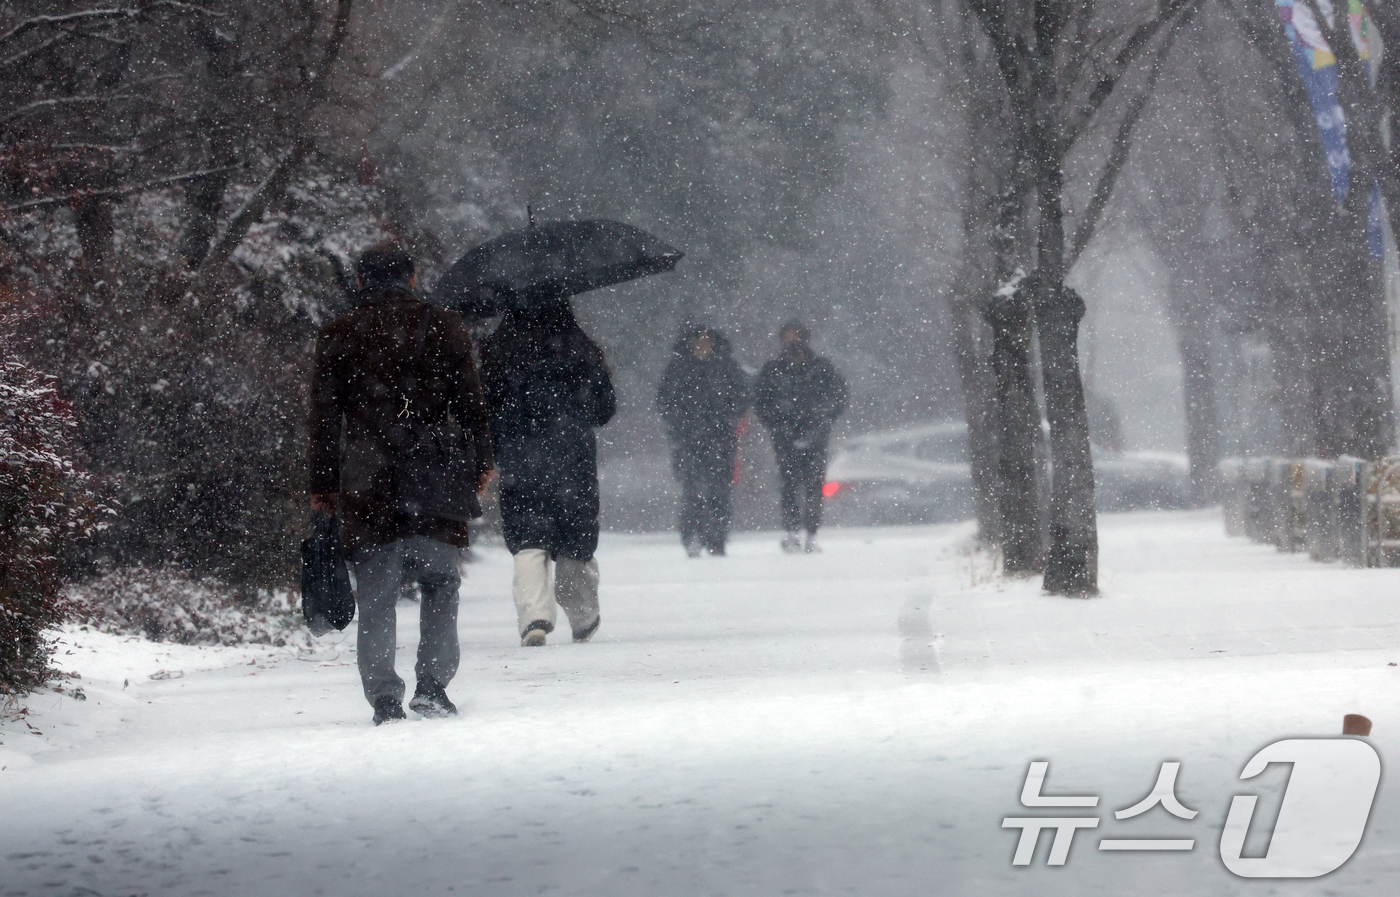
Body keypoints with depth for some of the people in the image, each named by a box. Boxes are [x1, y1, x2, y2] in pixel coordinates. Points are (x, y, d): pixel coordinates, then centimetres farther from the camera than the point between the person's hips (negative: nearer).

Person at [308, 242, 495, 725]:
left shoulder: (338, 336, 5)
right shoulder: (444, 328, 4)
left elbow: (324, 418, 6)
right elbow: (471, 404, 7)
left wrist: (322, 484, 11)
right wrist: (480, 463, 17)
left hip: (367, 486, 0)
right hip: (435, 485, 0)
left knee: (375, 598, 2)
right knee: (440, 585, 12)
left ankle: (384, 698, -5)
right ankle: (432, 683, 2)